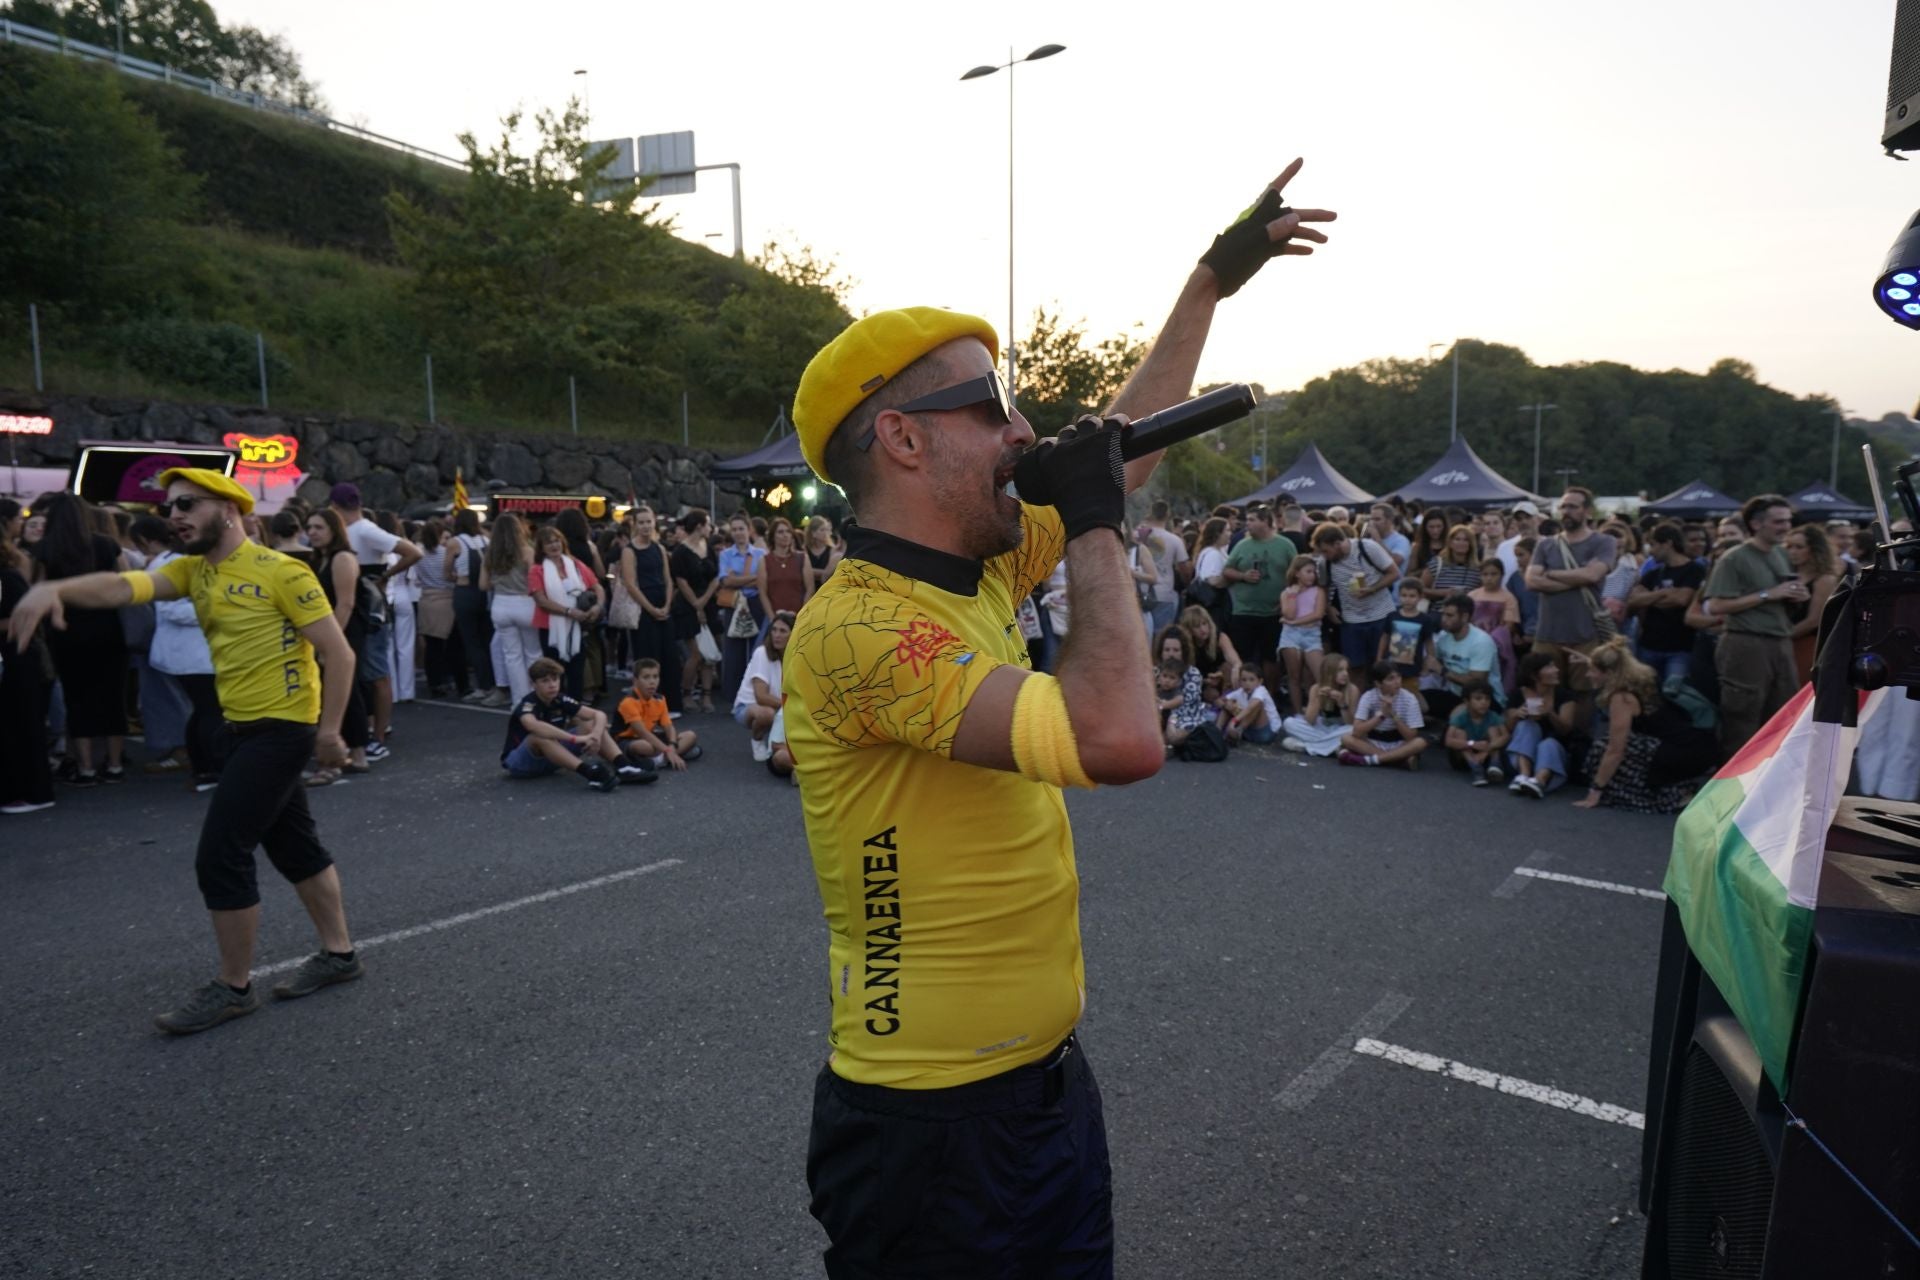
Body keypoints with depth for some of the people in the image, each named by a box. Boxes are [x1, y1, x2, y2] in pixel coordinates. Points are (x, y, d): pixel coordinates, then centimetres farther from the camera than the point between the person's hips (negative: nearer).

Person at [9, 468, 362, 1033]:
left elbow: (339, 654, -15)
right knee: (293, 843, 15)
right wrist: (55, 589, -31)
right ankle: (338, 954, 28)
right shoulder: (191, 571, 7)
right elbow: (124, 586, -11)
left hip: (281, 729, -8)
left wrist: (329, 730, -15)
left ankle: (234, 986, 10)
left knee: (220, 854, -6)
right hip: (242, 728, 8)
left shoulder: (282, 572, -15)